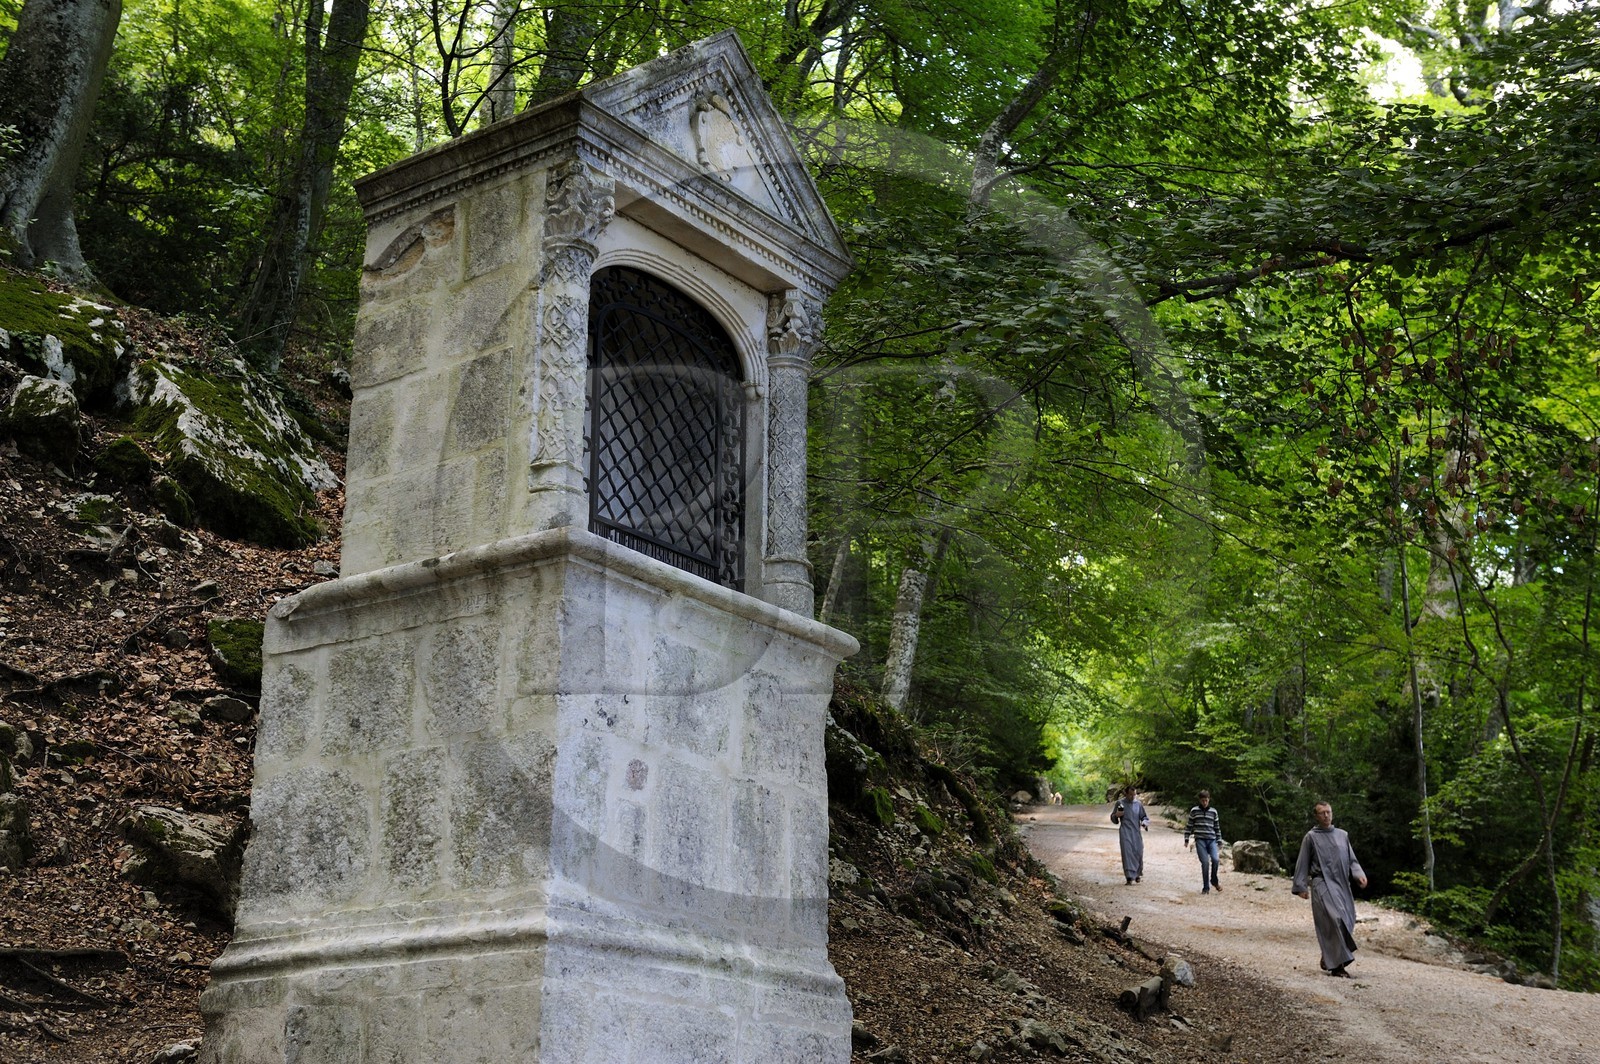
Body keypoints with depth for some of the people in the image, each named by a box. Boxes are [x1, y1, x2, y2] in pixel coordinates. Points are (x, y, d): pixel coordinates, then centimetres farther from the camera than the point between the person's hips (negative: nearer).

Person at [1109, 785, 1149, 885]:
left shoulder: (1138, 804, 6)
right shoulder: (1120, 803, 2)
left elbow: (1145, 817, 11)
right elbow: (1113, 818, 10)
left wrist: (1144, 823, -11)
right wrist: (1116, 815, -13)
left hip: (1136, 832, 2)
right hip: (1125, 832, -2)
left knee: (1138, 852, 1)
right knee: (1127, 852, -13)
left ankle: (1138, 874, 24)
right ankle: (1130, 876, -16)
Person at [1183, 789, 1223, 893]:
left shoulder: (1214, 812, 12)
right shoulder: (1194, 811, 6)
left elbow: (1217, 828, 17)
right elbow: (1189, 825, 9)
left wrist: (1219, 842, 14)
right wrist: (1186, 839, 4)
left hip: (1211, 840, 1)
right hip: (1200, 840, -1)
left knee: (1215, 859, -19)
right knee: (1205, 862, -12)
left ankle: (1214, 880, 7)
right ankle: (1206, 887, -2)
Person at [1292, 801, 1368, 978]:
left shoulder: (1342, 835, 16)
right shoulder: (1311, 837, 4)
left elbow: (1351, 860, 17)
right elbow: (1303, 863, 5)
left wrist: (1359, 874, -2)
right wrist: (1301, 887, 0)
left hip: (1341, 884, 5)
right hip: (1322, 884, -5)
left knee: (1346, 922, 2)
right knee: (1335, 919, -21)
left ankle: (1328, 960, 20)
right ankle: (1337, 964, -20)